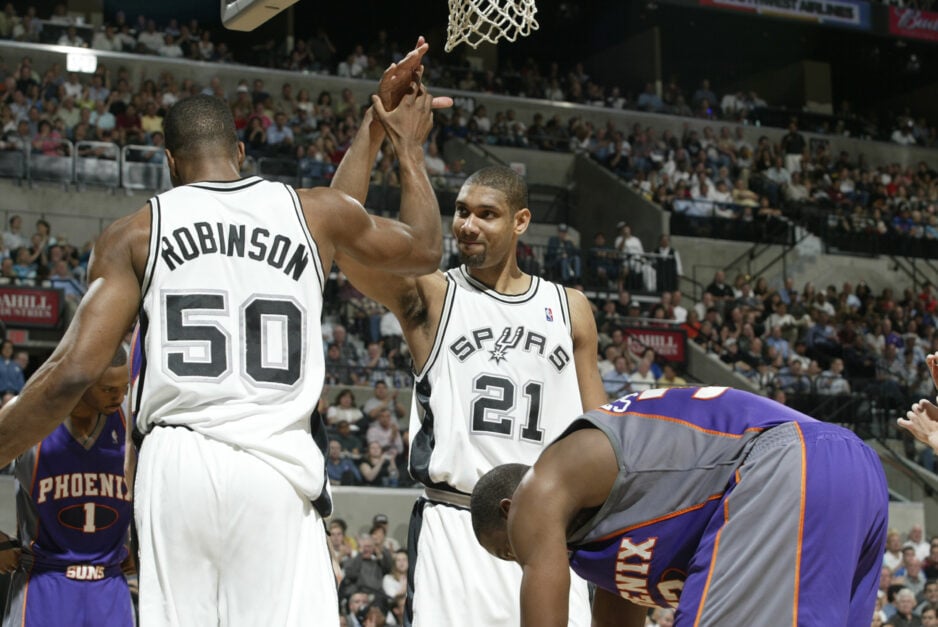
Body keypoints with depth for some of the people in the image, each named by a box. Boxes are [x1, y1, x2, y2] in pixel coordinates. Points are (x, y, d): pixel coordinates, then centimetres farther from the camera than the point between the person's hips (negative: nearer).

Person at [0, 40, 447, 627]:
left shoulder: (135, 232, 8)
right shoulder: (316, 212, 11)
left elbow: (73, 371, -1)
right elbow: (425, 249, 29)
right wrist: (410, 149, 42)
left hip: (176, 464, 0)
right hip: (276, 466, 0)